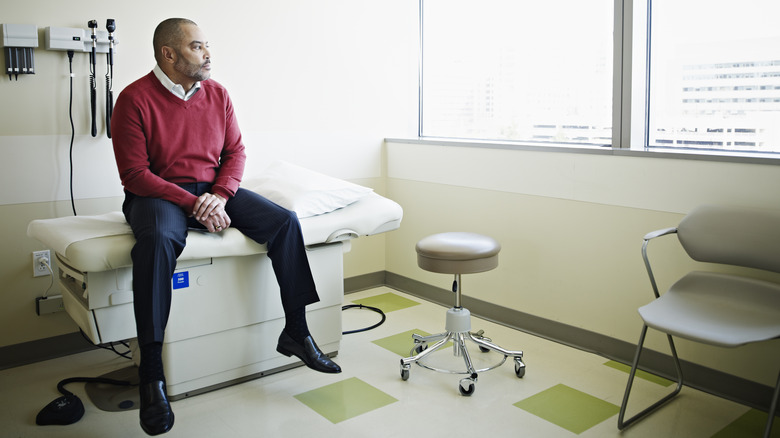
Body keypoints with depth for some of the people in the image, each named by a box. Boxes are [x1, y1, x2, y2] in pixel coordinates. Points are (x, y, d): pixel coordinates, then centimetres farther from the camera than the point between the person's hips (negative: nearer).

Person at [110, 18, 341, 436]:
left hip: (214, 190, 5)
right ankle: (151, 375, -31)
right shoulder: (134, 99, -9)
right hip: (158, 194, -5)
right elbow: (135, 174, -14)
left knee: (285, 221, -14)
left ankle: (295, 332, -6)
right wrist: (193, 205, -22)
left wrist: (220, 195, -12)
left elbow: (235, 152, 7)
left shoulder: (216, 93, 6)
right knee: (157, 239, -39)